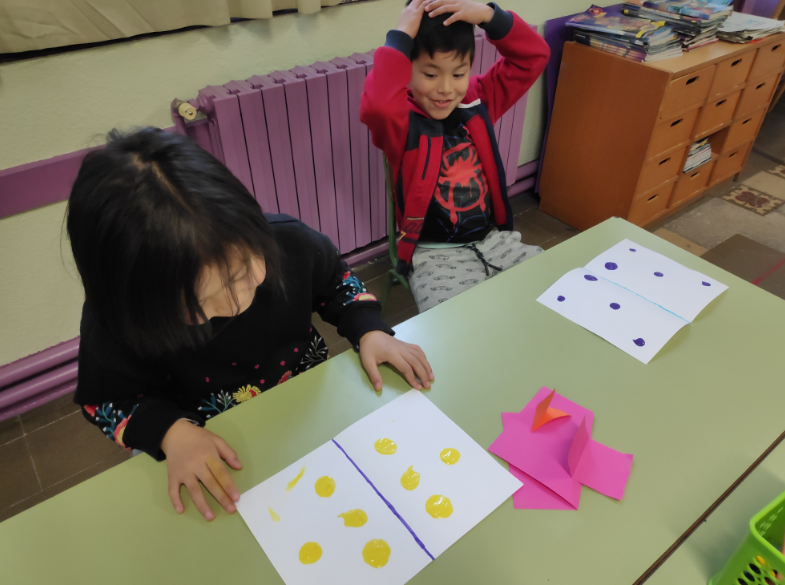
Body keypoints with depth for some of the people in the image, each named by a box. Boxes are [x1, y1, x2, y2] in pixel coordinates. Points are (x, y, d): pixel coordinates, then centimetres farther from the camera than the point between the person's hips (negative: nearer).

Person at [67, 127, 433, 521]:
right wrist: (171, 431, -23)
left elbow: (334, 280, 2)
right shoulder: (114, 322, -23)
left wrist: (368, 329, -14)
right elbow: (104, 400, -6)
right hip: (216, 454, -3)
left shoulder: (288, 242, -19)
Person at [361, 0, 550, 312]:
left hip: (493, 239, 6)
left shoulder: (478, 101, 4)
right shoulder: (401, 121, -12)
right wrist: (400, 37, -24)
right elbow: (377, 106, -36)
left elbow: (534, 56, 2)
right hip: (435, 255, -5)